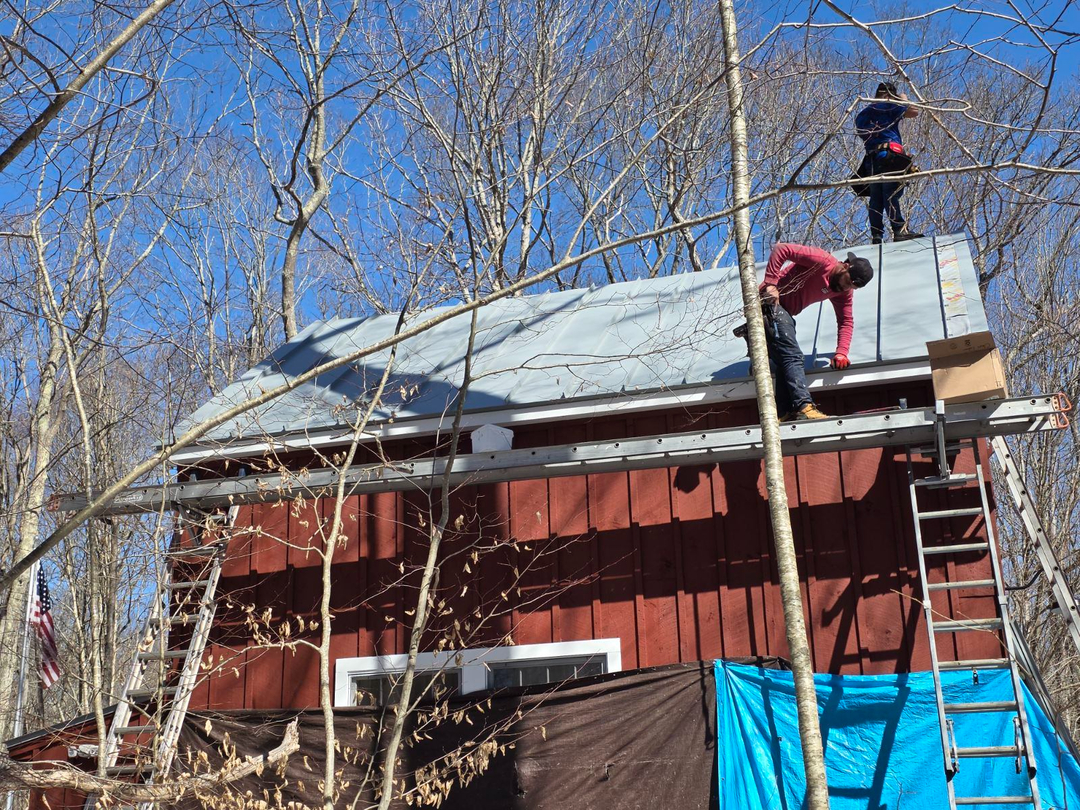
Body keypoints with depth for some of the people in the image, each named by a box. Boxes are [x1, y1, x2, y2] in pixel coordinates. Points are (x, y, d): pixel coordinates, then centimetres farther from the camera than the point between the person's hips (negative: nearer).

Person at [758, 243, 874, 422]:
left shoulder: (844, 292, 6)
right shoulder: (822, 261, -19)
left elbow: (846, 321, 3)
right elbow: (781, 249, -23)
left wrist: (841, 353, -11)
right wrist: (771, 283, -30)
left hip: (783, 312, 10)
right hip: (770, 301, -10)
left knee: (786, 362, 8)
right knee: (793, 357, -19)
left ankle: (784, 414, 8)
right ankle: (805, 407, -29)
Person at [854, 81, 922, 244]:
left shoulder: (862, 115, 24)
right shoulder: (888, 106, 4)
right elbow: (914, 112, 8)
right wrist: (904, 100, 27)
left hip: (871, 161, 6)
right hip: (890, 156, -6)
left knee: (875, 200, 2)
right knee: (891, 196, -17)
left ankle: (876, 236, -4)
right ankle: (901, 230, -24)